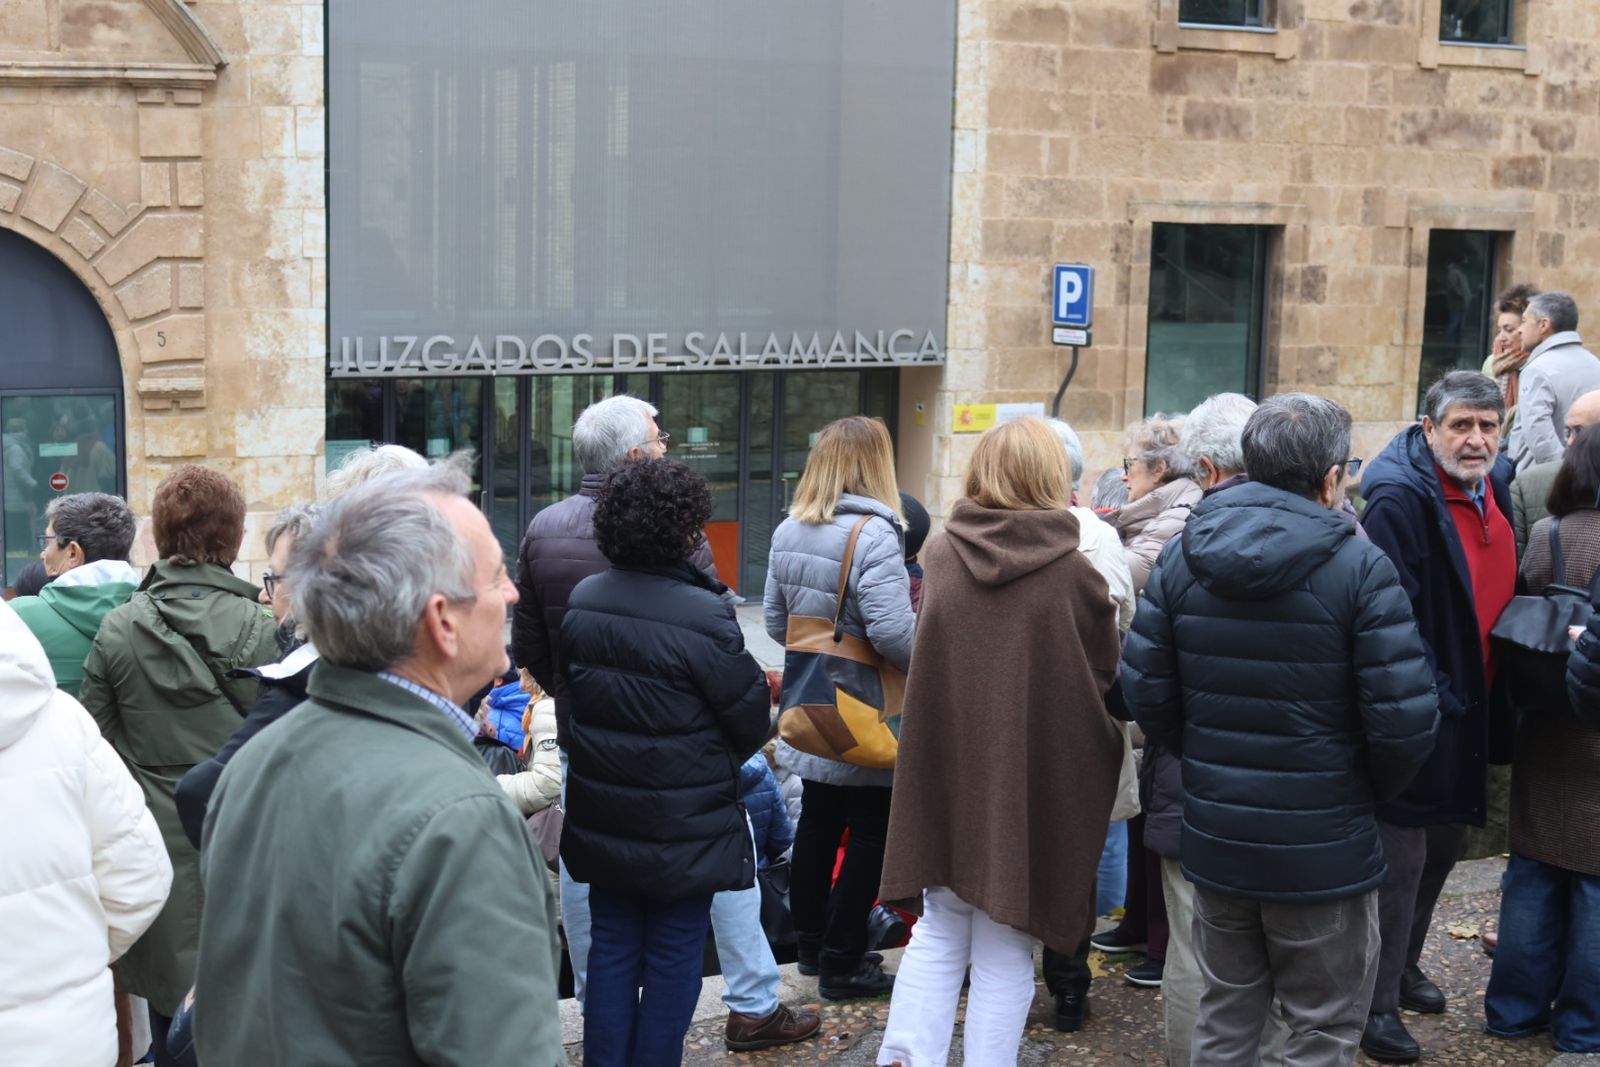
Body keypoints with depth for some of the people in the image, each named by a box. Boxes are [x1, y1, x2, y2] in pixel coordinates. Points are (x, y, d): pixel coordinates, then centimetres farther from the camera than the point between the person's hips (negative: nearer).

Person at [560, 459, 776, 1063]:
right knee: (673, 958, 8)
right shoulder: (704, 616, -21)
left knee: (611, 951, 15)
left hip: (602, 821, 6)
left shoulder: (581, 603, -2)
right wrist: (716, 764, 8)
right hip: (684, 827, -5)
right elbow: (751, 719, -13)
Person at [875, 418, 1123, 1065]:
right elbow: (1106, 677, -2)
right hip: (1032, 784, -3)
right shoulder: (1073, 574, -14)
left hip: (946, 772, 3)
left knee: (939, 932, 16)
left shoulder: (941, 555, -3)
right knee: (1004, 950, 7)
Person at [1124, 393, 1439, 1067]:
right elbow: (1405, 720, -17)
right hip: (1322, 852, -5)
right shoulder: (1359, 568, -15)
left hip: (1215, 840, 5)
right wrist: (1369, 789, 3)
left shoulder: (1183, 558, -1)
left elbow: (1144, 692, 0)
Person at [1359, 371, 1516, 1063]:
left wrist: (1494, 693, 11)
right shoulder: (1401, 500, -21)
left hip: (1472, 713, 9)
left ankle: (1403, 968, 40)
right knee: (1401, 859, 1)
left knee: (1445, 845, 22)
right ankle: (1378, 1004, 15)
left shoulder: (1495, 487, 5)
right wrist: (1430, 698, -24)